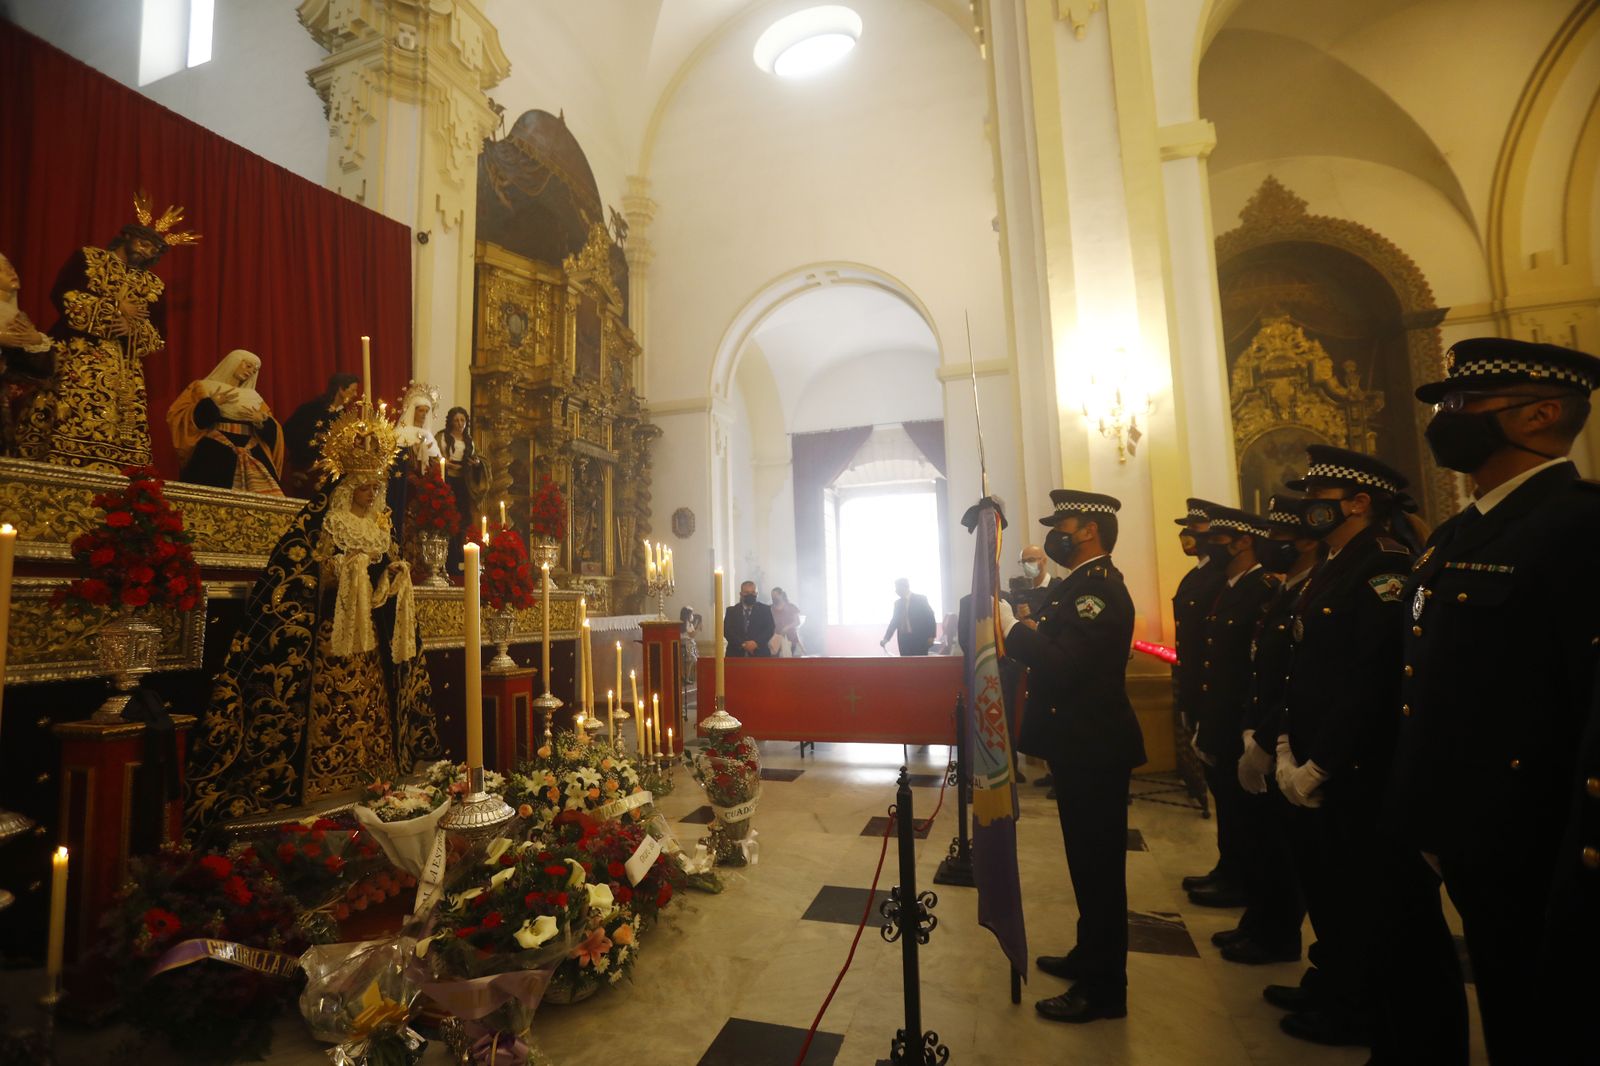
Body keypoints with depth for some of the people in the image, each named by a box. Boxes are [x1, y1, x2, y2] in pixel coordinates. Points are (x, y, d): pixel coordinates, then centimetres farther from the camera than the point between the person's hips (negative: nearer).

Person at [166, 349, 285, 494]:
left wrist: (261, 420, -4)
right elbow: (176, 416, 1)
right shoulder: (204, 387, 11)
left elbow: (272, 429, 17)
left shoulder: (254, 397, 21)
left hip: (252, 457, 3)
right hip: (214, 454, -3)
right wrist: (211, 404, -8)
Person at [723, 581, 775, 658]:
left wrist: (756, 643, -16)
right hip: (737, 655, 0)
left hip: (759, 654, 0)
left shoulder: (765, 609, 10)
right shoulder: (731, 610, 11)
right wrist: (742, 644, -15)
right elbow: (726, 630, -1)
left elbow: (770, 629, 0)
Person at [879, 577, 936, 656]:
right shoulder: (897, 602, 11)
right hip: (903, 639, 4)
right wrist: (886, 639, 5)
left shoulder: (921, 599, -2)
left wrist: (931, 636, -9)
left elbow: (930, 617, -2)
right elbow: (894, 621, 14)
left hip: (919, 638, -4)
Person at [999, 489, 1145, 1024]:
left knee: (1097, 864, 5)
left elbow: (1061, 664, -31)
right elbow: (1056, 647, 9)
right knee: (1091, 860, 22)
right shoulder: (1081, 584, 13)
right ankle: (1091, 956, 39)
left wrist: (1010, 625, -20)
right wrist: (1024, 629, -7)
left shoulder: (1099, 589, -21)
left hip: (1094, 750, -10)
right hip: (1082, 744, 10)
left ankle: (1103, 989, 22)